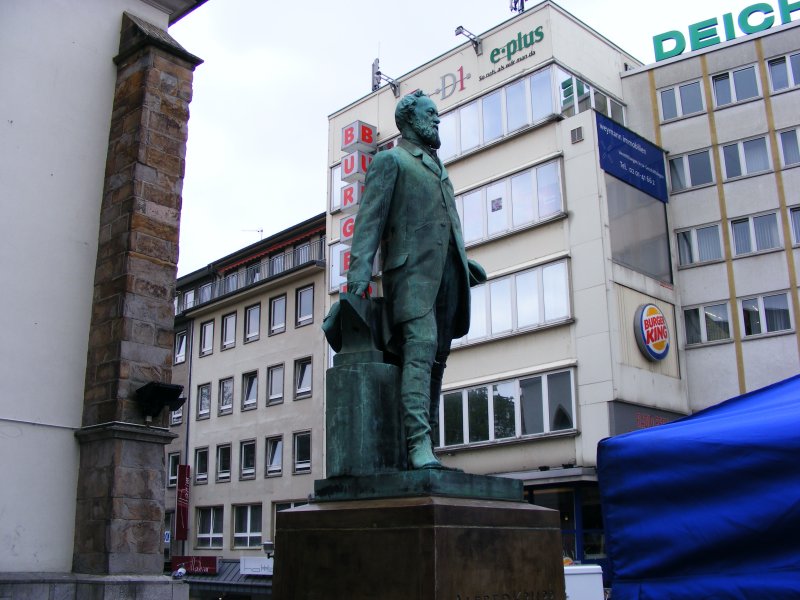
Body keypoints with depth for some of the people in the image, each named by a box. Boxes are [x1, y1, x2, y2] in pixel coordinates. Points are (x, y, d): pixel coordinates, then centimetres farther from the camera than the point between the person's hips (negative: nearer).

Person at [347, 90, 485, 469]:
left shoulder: (436, 167, 30)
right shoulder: (390, 160, 7)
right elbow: (370, 218, -4)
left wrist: (464, 262, 19)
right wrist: (358, 274, -15)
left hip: (447, 272, 8)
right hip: (413, 268, -8)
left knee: (437, 357, 2)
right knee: (420, 348, -20)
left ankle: (423, 438, 5)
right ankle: (418, 445, -26)